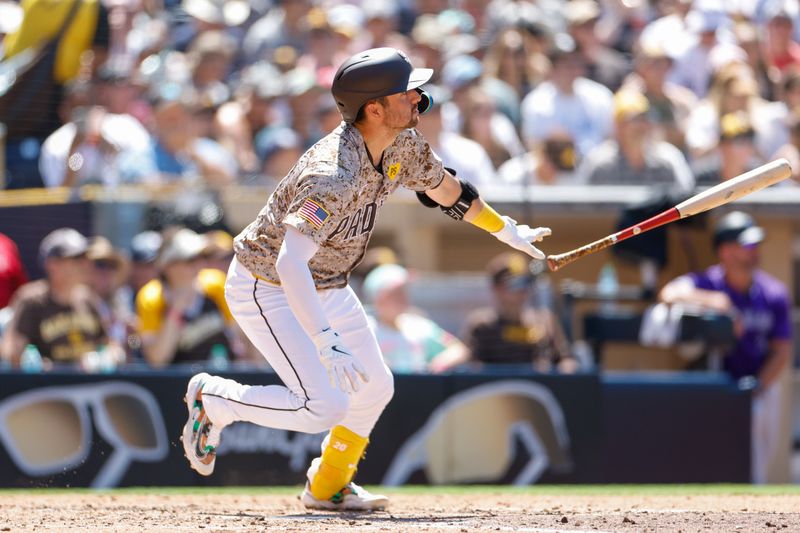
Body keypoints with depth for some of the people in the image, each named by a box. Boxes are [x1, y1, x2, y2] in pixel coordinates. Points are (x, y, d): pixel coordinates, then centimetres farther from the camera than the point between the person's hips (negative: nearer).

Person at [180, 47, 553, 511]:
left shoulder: (403, 144, -9)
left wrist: (507, 231, 24)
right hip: (265, 289, -9)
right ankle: (213, 399, 5)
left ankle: (328, 487, 34)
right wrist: (327, 343, -52)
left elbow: (443, 188, 14)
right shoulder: (333, 176, -36)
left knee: (374, 388, 12)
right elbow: (290, 263, -45)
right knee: (324, 406, -17)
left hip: (326, 287, 9)